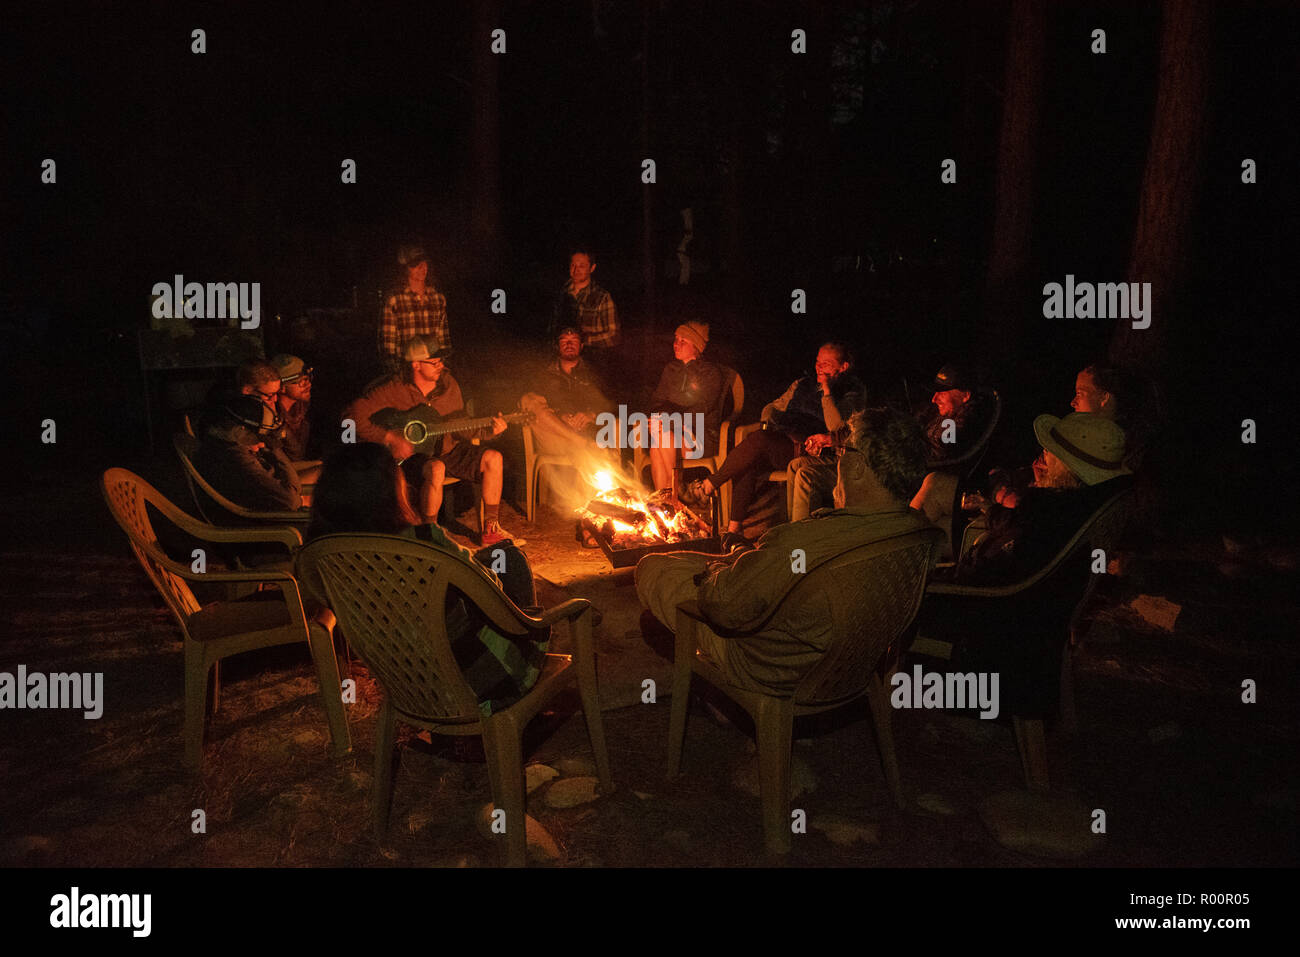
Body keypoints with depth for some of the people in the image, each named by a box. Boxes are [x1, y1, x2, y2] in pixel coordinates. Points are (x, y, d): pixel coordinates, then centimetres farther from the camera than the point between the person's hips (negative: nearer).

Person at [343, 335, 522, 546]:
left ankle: (491, 530, -3)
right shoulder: (394, 389, -15)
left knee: (493, 458, -11)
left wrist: (489, 430, -12)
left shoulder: (448, 383, 0)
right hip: (410, 454, -6)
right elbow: (352, 415, -20)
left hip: (447, 449, 6)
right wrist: (390, 438, -26)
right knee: (436, 469, -39)